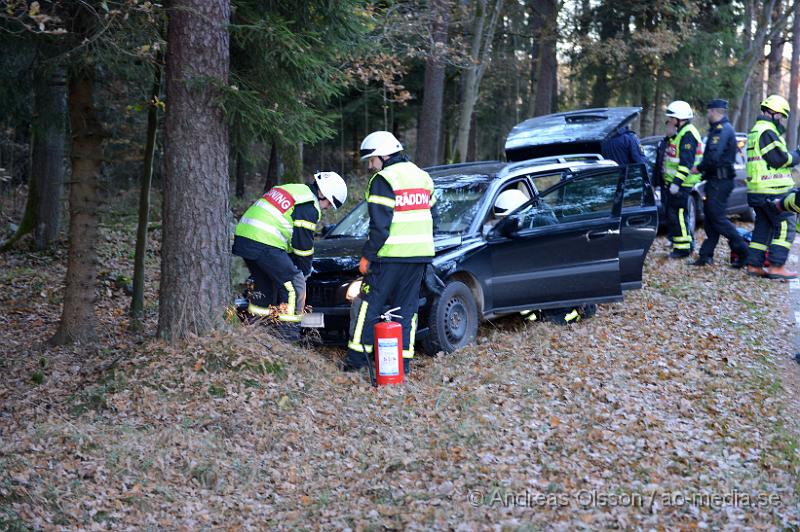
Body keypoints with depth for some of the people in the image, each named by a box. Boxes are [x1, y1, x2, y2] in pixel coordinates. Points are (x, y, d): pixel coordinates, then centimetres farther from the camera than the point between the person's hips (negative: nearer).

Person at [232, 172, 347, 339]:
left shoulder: (295, 189, 26)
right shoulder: (310, 206, -5)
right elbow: (304, 245, -2)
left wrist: (293, 268, 28)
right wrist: (304, 272, 13)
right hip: (264, 244, -10)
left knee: (266, 284, 25)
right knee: (295, 284, -1)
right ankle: (289, 336, -1)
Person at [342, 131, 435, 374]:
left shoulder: (383, 180, -10)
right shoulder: (422, 176, 16)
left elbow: (380, 225, -15)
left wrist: (367, 255, -9)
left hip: (391, 254, -7)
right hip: (420, 254, 7)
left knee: (370, 304, 3)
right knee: (407, 308, 10)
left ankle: (357, 357, 5)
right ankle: (403, 361, 9)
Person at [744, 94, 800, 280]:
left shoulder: (755, 132, 19)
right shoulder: (767, 132, -14)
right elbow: (780, 159, -18)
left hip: (757, 191, 10)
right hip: (773, 191, -10)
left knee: (763, 227, 13)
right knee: (785, 227, -5)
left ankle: (754, 265, 13)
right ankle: (776, 267, -8)